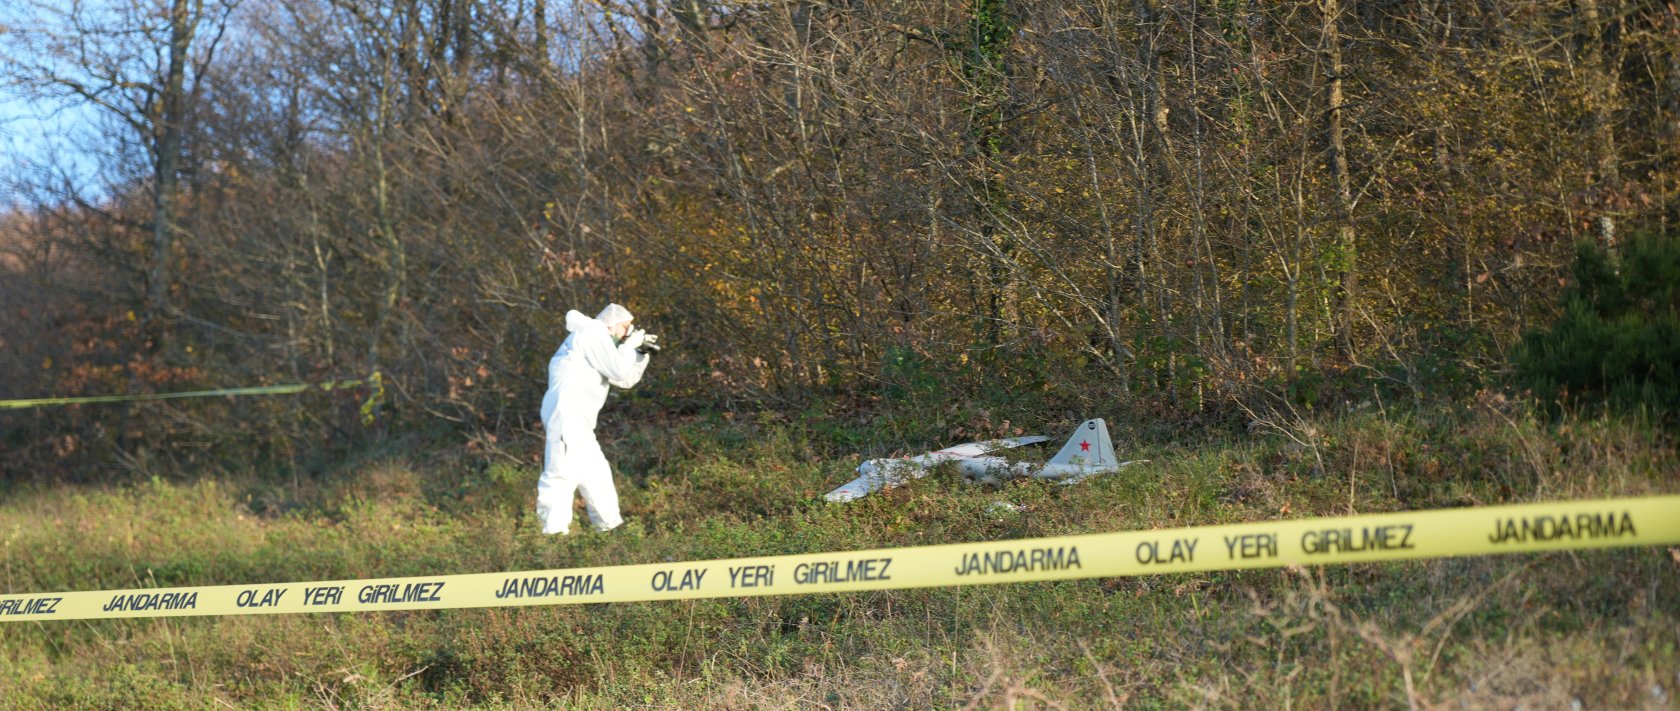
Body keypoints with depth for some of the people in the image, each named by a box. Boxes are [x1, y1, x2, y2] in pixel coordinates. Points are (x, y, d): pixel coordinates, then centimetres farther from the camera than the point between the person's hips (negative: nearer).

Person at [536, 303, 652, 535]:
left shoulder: (601, 342, 26)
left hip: (576, 420, 11)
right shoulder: (594, 331, -3)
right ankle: (553, 532, -24)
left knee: (597, 475, 18)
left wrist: (641, 351, 15)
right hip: (566, 413, -11)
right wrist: (630, 345, 3)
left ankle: (611, 527, 27)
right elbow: (620, 374, -11)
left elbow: (628, 379, 27)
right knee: (563, 473, -18)